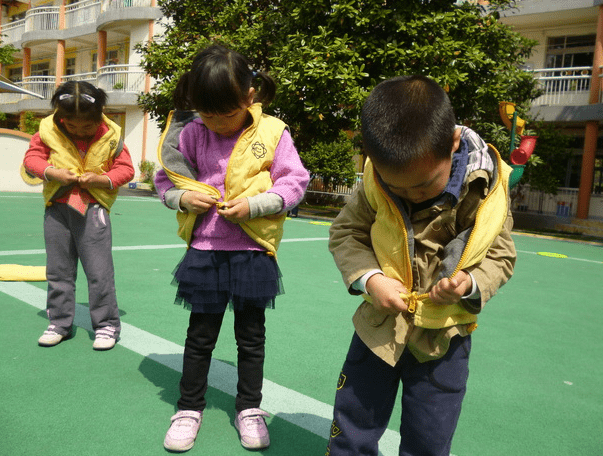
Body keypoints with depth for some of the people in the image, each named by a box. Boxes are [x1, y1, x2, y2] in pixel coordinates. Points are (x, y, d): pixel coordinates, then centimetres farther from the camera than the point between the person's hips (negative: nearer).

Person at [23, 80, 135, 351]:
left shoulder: (110, 136, -4)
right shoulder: (48, 130, 0)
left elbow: (126, 169, -1)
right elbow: (31, 158, 5)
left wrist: (101, 179, -17)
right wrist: (52, 172, -13)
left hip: (93, 208, -3)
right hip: (57, 208, 3)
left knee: (99, 270, -3)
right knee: (58, 269, 11)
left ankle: (107, 324, 10)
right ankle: (59, 323, 25)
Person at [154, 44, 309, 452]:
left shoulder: (273, 132, -7)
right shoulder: (190, 133, -1)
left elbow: (294, 182, -5)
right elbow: (165, 179, 8)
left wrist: (254, 205, -17)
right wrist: (183, 197, -12)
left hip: (253, 250, -1)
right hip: (204, 249, 1)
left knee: (251, 334, 13)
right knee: (200, 333, 12)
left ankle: (249, 409, 31)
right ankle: (189, 408, 31)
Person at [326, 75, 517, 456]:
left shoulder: (485, 185, -15)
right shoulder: (377, 181, -15)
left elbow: (501, 255, -3)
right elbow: (346, 231, -3)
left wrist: (470, 283, -24)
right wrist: (368, 277, -21)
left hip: (444, 335, 0)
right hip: (380, 324, 1)